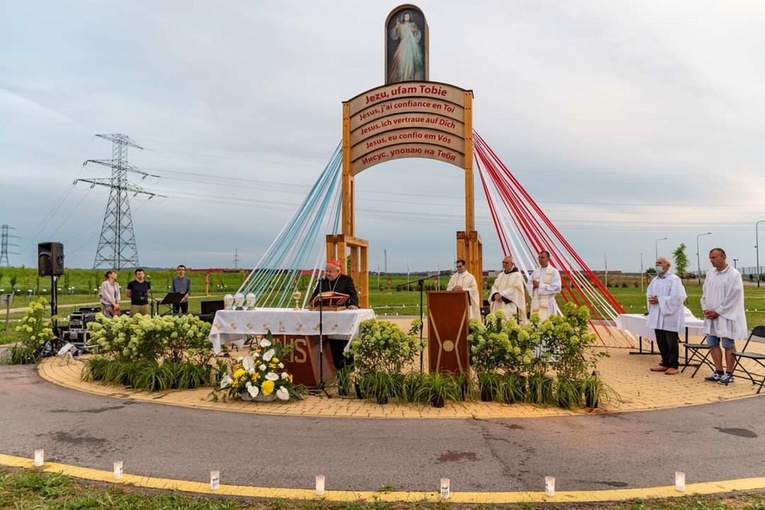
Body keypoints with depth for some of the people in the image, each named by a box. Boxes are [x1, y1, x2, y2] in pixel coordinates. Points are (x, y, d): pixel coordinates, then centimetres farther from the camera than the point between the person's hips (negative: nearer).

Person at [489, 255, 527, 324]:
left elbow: (514, 289, -13)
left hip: (511, 306, -6)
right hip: (499, 306, 6)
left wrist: (501, 295, -17)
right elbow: (494, 287, 12)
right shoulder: (500, 275, 19)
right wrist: (496, 295, -10)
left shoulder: (517, 275, -2)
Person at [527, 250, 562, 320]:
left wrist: (540, 285, -11)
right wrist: (533, 286, -7)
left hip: (548, 303, -5)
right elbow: (528, 285, 16)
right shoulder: (535, 271, 15)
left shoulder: (553, 271, -2)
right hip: (535, 302, 5)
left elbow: (556, 288, -10)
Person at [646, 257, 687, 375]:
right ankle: (665, 363, 22)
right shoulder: (655, 280, 14)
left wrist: (659, 300, -18)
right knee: (661, 342, 11)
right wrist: (651, 299, -6)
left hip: (670, 316, -7)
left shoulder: (674, 279, -9)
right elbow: (648, 294, 17)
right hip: (657, 317, 7)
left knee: (671, 342, 1)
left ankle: (673, 365, 10)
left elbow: (677, 297, -18)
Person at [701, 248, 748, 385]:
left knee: (728, 345, 1)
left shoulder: (734, 274, -11)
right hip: (711, 315, 6)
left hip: (726, 316, -6)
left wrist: (717, 312, -14)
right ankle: (719, 372, 19)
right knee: (713, 344, 9)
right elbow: (705, 292, 13)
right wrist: (705, 309, 0)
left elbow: (733, 297, -14)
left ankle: (729, 374, 10)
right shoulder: (710, 273, 8)